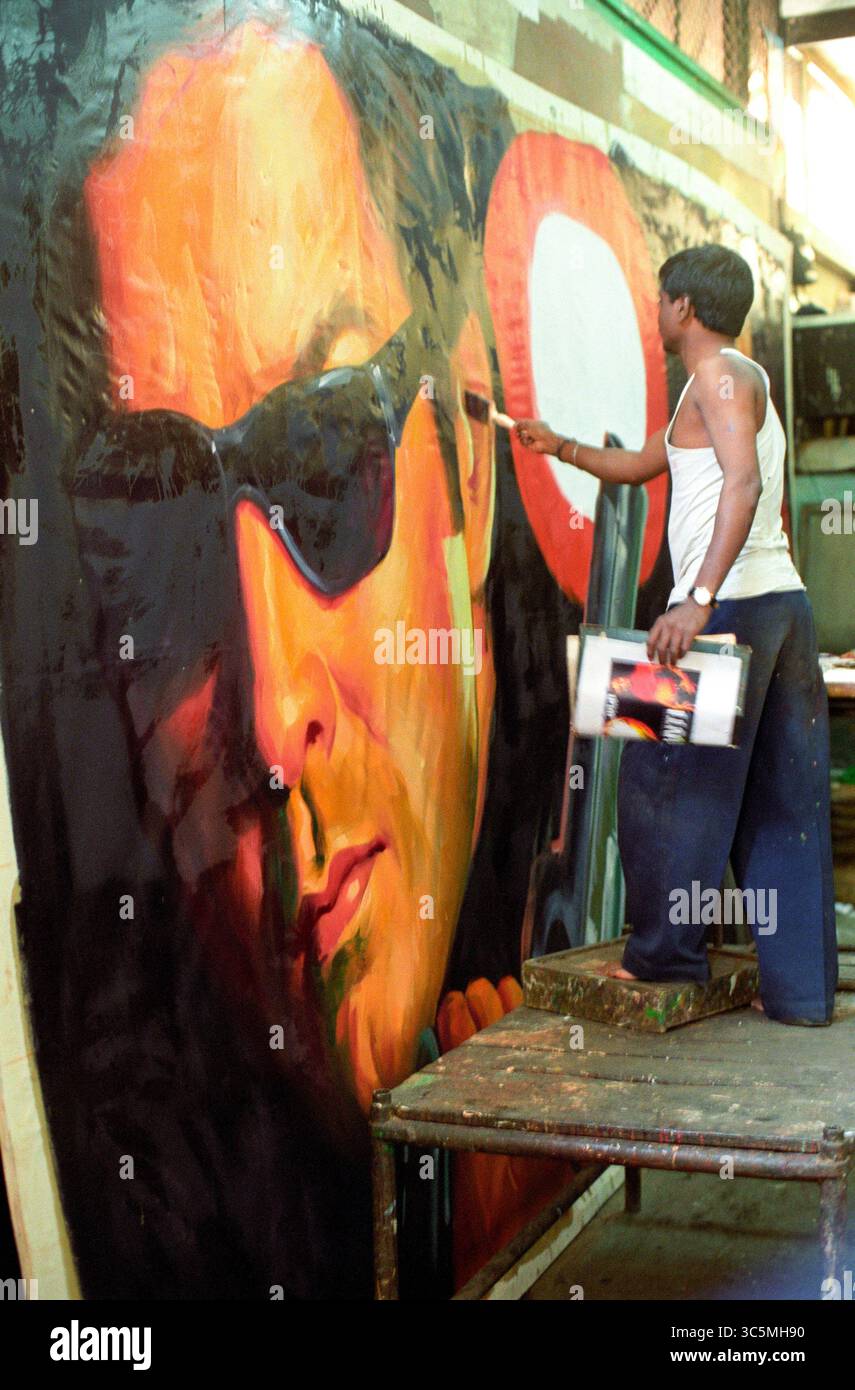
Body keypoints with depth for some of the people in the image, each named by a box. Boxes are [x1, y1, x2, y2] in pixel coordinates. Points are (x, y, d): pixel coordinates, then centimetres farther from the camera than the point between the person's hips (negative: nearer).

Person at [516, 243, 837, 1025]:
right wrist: (561, 447, 36)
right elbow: (639, 465, 36)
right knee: (782, 801, 7)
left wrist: (699, 598, -30)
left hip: (730, 605, -9)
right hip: (786, 604, 9)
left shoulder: (721, 375, -5)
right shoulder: (748, 384, 25)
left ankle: (667, 952, 12)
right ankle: (801, 986, 10)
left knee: (666, 781, 2)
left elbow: (744, 483, -23)